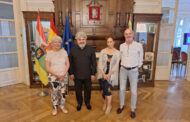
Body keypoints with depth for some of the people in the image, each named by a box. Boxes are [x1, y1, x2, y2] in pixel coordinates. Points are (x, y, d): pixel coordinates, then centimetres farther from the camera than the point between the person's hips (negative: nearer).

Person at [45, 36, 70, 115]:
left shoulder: (64, 52, 2)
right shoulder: (49, 53, -5)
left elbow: (67, 64, 1)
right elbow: (47, 67, -8)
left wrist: (64, 74, -11)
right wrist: (57, 75, -15)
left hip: (64, 76, 2)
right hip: (53, 76, -2)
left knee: (63, 92, 12)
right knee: (54, 93, 8)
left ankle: (62, 106, 32)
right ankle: (55, 108, 29)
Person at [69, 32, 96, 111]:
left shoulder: (90, 49, -2)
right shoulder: (73, 49, 0)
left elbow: (94, 63, -1)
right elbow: (70, 63, 4)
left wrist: (93, 74, -4)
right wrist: (71, 73, 0)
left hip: (88, 75, 0)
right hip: (77, 75, 1)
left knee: (88, 90, 14)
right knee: (78, 90, 14)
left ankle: (87, 102, 38)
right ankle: (79, 103, 37)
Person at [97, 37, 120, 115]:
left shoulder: (117, 52, -1)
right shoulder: (103, 51, 3)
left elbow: (116, 66, -6)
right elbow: (100, 63, -2)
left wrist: (108, 75, -13)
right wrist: (103, 74, -12)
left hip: (111, 74, -1)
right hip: (103, 73, 2)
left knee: (106, 89, -12)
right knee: (106, 88, -5)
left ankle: (109, 105, 12)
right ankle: (106, 101, 25)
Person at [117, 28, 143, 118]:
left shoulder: (138, 45, -10)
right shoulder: (121, 46, -1)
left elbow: (140, 58, 3)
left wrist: (137, 66, 8)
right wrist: (123, 65, 13)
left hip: (133, 70, -2)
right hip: (123, 70, 3)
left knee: (134, 91, 5)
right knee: (122, 89, 12)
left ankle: (133, 109, 26)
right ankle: (121, 105, 33)